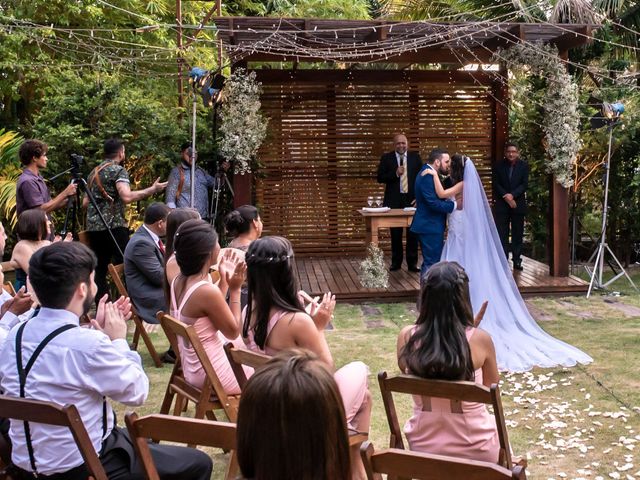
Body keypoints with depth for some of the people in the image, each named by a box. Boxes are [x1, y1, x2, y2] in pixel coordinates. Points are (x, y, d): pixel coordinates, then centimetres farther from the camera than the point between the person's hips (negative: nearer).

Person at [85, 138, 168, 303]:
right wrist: (152, 189, -14)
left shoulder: (94, 172, 19)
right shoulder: (118, 170, -3)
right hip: (114, 226, -7)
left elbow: (85, 202, 22)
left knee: (99, 270, 8)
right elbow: (126, 197, -19)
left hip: (93, 227, 7)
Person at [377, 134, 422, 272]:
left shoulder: (415, 157, 6)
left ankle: (412, 263, 9)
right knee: (395, 234, 5)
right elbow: (380, 178, -1)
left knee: (413, 233, 1)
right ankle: (396, 262, 16)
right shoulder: (386, 158, 3)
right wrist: (395, 173, -16)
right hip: (394, 201, 0)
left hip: (412, 200, 1)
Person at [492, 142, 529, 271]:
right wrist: (506, 197, -14)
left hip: (518, 204, 0)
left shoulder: (524, 166, 0)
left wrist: (512, 195, -17)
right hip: (501, 204, 0)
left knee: (517, 234, 4)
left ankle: (517, 260, 10)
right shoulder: (498, 166, 0)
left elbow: (524, 184, -5)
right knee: (502, 234, -1)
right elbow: (496, 184, -2)